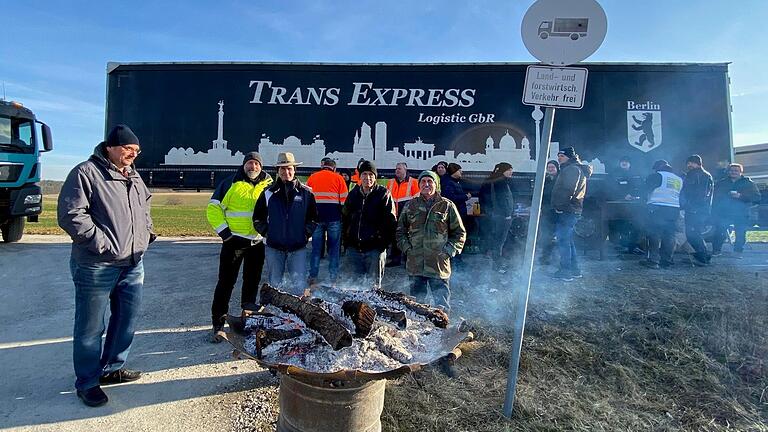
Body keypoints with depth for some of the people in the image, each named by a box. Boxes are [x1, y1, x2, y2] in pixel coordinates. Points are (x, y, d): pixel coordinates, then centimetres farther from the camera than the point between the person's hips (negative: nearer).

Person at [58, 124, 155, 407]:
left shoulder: (133, 176, 14)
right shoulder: (86, 173, -11)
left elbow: (145, 204, 30)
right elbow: (70, 215, -18)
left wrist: (146, 230, 16)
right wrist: (103, 244, -19)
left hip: (133, 264, 8)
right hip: (96, 266, -8)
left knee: (128, 318, 16)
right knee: (91, 327, 5)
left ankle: (112, 368, 34)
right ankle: (87, 382, 22)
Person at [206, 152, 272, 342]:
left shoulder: (268, 186, 6)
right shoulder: (231, 184, -4)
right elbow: (213, 209, -4)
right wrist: (224, 231, -9)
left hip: (258, 242, 4)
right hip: (234, 241, -3)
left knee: (252, 282, 14)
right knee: (226, 282, 0)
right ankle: (218, 325, 8)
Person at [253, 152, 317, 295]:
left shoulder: (305, 193, 1)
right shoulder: (269, 193, 2)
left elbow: (313, 218, 8)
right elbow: (258, 218, 9)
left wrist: (306, 234, -1)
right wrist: (267, 233, 1)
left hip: (298, 248, -1)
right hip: (274, 247, 1)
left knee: (299, 285, -3)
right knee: (275, 284, 12)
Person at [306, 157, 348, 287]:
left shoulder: (312, 178, 10)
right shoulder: (338, 178, 3)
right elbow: (344, 201, -1)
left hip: (316, 216, 2)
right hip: (334, 217, -2)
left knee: (316, 248, 9)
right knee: (334, 247, 7)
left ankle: (313, 277, 10)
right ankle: (333, 278, 9)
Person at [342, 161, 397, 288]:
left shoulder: (383, 194, -4)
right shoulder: (354, 194, 9)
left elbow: (391, 221, -6)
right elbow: (345, 217, 18)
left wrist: (384, 241, -12)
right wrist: (346, 240, 11)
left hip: (375, 249, -4)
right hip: (354, 248, 4)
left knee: (374, 285, 5)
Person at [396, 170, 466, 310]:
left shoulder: (447, 206, 4)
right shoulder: (411, 206, 10)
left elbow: (460, 232, 8)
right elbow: (400, 230, 18)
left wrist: (449, 250, -3)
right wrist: (406, 247, 4)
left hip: (439, 264, -2)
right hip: (415, 264, 2)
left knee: (442, 304, 0)